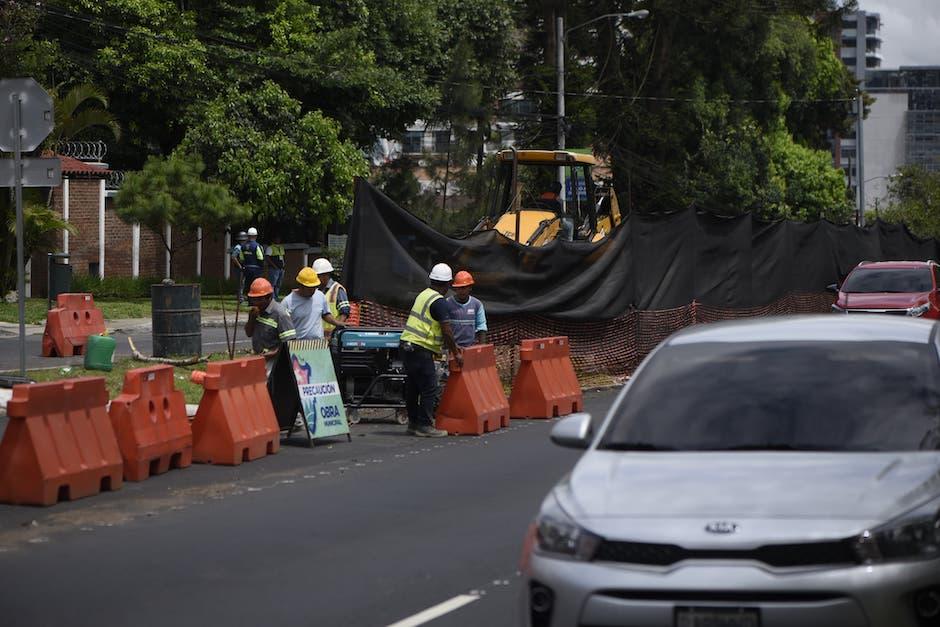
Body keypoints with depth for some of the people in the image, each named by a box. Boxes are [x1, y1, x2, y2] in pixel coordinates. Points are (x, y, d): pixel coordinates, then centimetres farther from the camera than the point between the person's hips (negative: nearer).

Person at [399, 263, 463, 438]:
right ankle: (424, 425, -5)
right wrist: (455, 353, -3)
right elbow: (446, 330, -14)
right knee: (430, 388, -5)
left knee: (412, 387, 14)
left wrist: (453, 346, 26)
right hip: (421, 349, -10)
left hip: (407, 345, 10)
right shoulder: (439, 302, -13)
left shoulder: (424, 295, 17)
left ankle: (413, 423, 21)